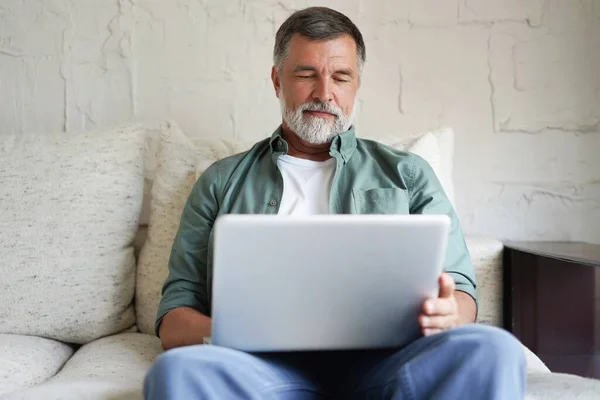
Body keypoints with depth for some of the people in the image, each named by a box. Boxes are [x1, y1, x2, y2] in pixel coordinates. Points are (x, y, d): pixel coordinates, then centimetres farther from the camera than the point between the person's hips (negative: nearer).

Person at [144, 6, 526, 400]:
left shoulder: (408, 174, 22)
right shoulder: (222, 182, 21)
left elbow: (461, 293, 16)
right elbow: (174, 316, 14)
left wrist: (445, 315, -11)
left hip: (382, 357, 1)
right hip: (267, 362, 0)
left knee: (490, 350, -31)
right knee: (178, 368, -35)